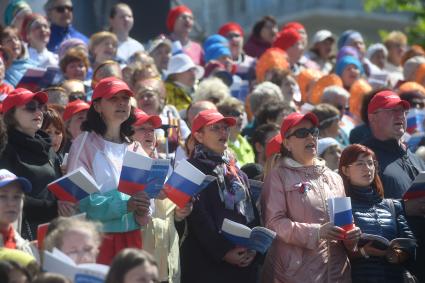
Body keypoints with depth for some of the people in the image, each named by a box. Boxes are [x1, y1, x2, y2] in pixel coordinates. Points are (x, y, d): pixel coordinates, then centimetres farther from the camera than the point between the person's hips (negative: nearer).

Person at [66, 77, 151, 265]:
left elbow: (145, 192, 14)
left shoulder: (135, 148, 14)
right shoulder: (86, 143, -3)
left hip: (131, 236, 5)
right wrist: (123, 205, -23)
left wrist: (142, 213, -9)